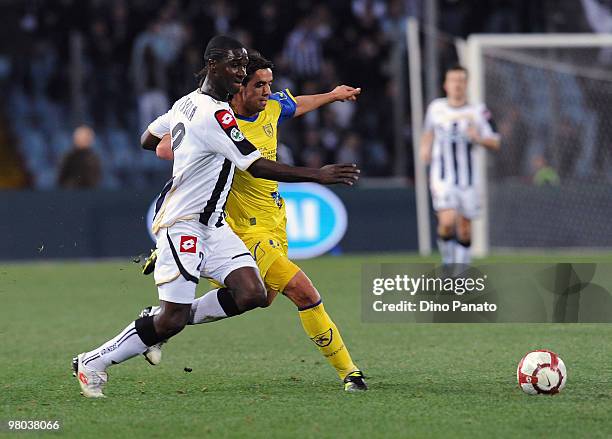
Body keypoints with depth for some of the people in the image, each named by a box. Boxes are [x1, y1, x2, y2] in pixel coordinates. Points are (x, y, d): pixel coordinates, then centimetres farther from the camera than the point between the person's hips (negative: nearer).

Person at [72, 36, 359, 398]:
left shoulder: (187, 103, 9)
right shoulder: (215, 114, -20)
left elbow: (148, 140, 23)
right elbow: (257, 166, -24)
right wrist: (317, 175, -25)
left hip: (212, 225, 10)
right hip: (183, 224, -10)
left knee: (252, 295, -7)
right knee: (172, 320, -8)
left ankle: (168, 322, 10)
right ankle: (92, 363, 8)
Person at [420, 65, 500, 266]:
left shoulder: (478, 111, -1)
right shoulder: (436, 108, 5)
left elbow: (495, 143, -1)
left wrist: (479, 138, -21)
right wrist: (425, 147, 7)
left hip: (468, 178, 1)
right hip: (442, 175, -1)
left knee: (464, 229, 6)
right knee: (447, 222, -20)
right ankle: (447, 257, 5)